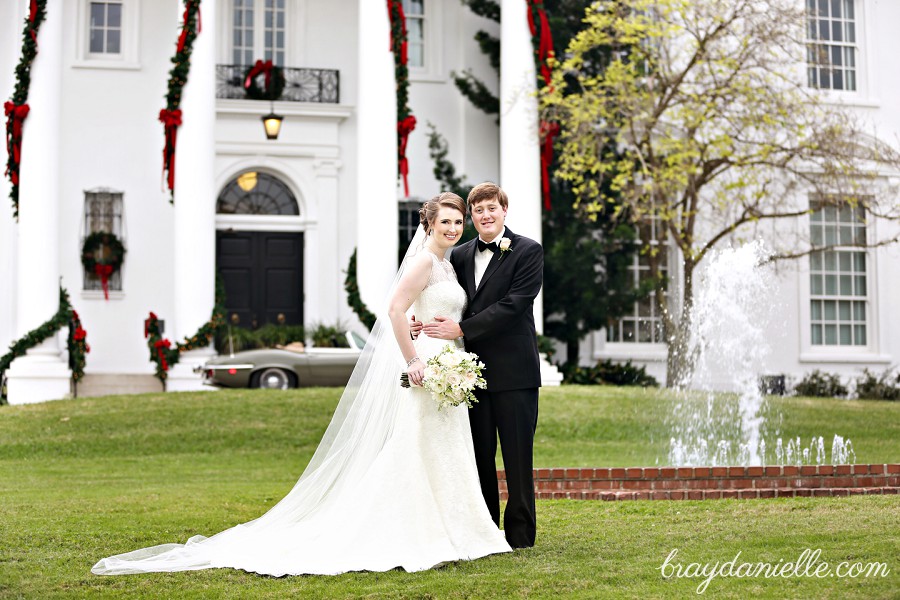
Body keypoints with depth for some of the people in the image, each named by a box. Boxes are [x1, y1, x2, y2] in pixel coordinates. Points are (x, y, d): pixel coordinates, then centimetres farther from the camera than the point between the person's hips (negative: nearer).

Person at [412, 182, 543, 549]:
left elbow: (513, 304, -14)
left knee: (517, 455, 1)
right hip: (474, 371, 5)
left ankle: (519, 534, 9)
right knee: (479, 456, 11)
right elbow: (445, 303, 14)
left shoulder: (527, 252, -3)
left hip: (513, 370, -5)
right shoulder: (460, 256, 13)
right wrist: (424, 325, -9)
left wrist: (461, 328, -17)